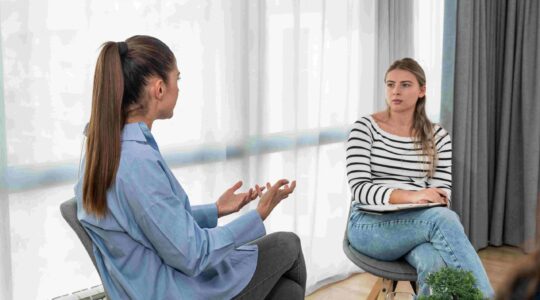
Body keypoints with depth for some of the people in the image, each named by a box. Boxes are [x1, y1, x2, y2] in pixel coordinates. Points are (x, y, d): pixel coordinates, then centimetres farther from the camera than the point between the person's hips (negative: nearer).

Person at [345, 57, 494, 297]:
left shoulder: (438, 137, 8)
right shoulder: (365, 128, -1)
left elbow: (442, 195, 5)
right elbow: (359, 188, -11)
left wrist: (429, 201, -21)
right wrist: (409, 196, -27)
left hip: (418, 225, 3)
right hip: (370, 226, -2)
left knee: (435, 262, -36)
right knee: (443, 219, -32)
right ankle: (482, 295, -29)